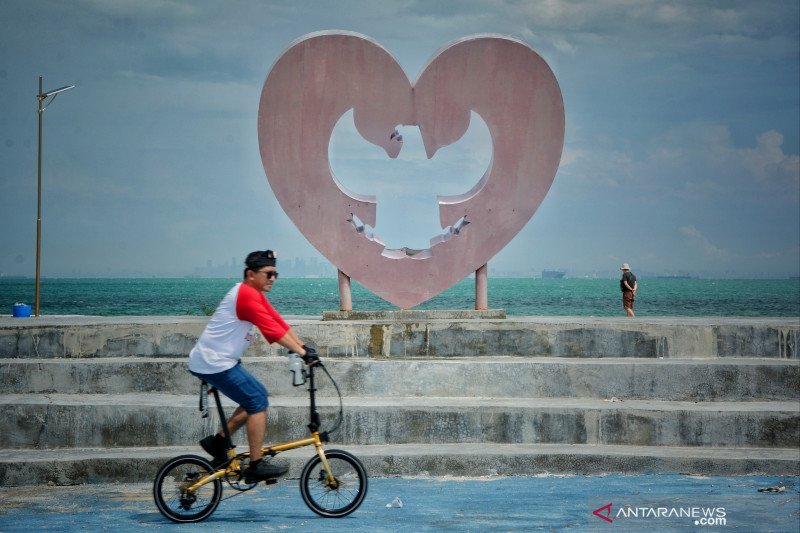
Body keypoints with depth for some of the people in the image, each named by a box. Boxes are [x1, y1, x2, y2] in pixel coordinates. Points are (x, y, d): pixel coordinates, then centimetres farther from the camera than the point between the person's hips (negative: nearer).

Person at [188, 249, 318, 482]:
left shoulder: (255, 295, 14)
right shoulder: (246, 295, -19)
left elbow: (279, 323, 10)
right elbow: (273, 330, -24)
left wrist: (304, 347, 2)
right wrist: (302, 353, -24)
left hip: (219, 360, 10)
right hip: (214, 362, -10)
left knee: (258, 397, 14)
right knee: (258, 401, -9)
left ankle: (218, 441, 18)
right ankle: (256, 466, -7)